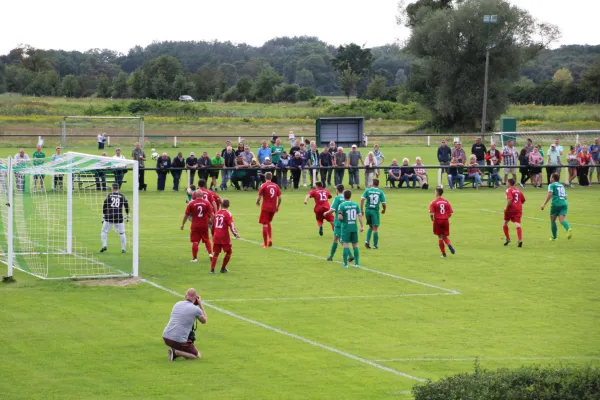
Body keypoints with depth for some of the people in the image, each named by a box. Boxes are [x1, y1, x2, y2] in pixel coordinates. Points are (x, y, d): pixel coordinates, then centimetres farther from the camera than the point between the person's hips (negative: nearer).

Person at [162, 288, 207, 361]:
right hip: (179, 341, -7)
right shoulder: (196, 309, -5)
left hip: (165, 337, 7)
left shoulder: (177, 304, 10)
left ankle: (174, 350, 11)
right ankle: (176, 352, -11)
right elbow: (204, 321, 17)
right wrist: (200, 304, 20)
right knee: (197, 356, 11)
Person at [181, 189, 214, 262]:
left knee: (195, 242, 2)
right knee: (206, 240, 18)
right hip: (204, 225, 2)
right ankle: (210, 253, 6)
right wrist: (210, 220, 15)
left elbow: (186, 215, -3)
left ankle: (194, 258, 2)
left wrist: (183, 224, 7)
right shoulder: (207, 203, -3)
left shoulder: (191, 203, -7)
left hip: (195, 226, -2)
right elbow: (212, 214, -3)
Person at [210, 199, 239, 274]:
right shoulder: (228, 214, -7)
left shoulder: (216, 213, 10)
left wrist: (213, 235, 30)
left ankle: (212, 269, 1)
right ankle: (223, 268, 11)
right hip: (224, 236, -5)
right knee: (228, 252, 11)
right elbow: (231, 225, -18)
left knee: (216, 253, 10)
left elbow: (213, 225, 18)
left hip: (216, 236, 5)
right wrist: (235, 234, -21)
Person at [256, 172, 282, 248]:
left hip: (265, 208, -5)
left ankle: (265, 244, 0)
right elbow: (279, 198, 4)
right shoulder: (276, 186, 4)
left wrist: (257, 202, 11)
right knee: (268, 223, 25)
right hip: (273, 208, 5)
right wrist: (277, 207, 18)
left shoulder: (263, 185, -8)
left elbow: (259, 197, -11)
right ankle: (270, 239, 9)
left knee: (265, 225, 0)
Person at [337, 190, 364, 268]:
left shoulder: (342, 205, -8)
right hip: (354, 227, 3)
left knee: (345, 244, -1)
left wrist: (342, 220, 6)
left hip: (346, 227, -3)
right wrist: (362, 226, 4)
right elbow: (360, 215, 0)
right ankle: (357, 263, 11)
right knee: (355, 245, 10)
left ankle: (345, 264, -4)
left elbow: (340, 217, -16)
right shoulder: (356, 205, 3)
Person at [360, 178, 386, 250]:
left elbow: (362, 199, -9)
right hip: (375, 211, -2)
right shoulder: (380, 192, -1)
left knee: (371, 227, 20)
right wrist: (384, 210, 16)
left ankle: (367, 240, 3)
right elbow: (383, 203, -3)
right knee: (375, 228, 3)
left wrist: (361, 209, -4)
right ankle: (375, 245, 4)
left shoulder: (368, 190, 1)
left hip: (368, 210, 2)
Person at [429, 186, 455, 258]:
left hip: (437, 221, -3)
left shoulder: (433, 203, -8)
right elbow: (451, 213, 0)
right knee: (445, 237, 14)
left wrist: (432, 219, 4)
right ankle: (449, 244, -18)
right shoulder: (446, 202, 2)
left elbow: (431, 214, -15)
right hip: (446, 221, 3)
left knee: (440, 237, 7)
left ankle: (444, 254, 9)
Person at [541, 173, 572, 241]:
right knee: (562, 219, -9)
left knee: (552, 220, 12)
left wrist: (544, 204, -15)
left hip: (556, 204, -5)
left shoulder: (551, 185, 4)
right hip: (564, 204, 5)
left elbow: (550, 194, -12)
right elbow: (565, 196, 25)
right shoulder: (562, 185, 23)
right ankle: (568, 229, -39)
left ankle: (554, 236, 19)